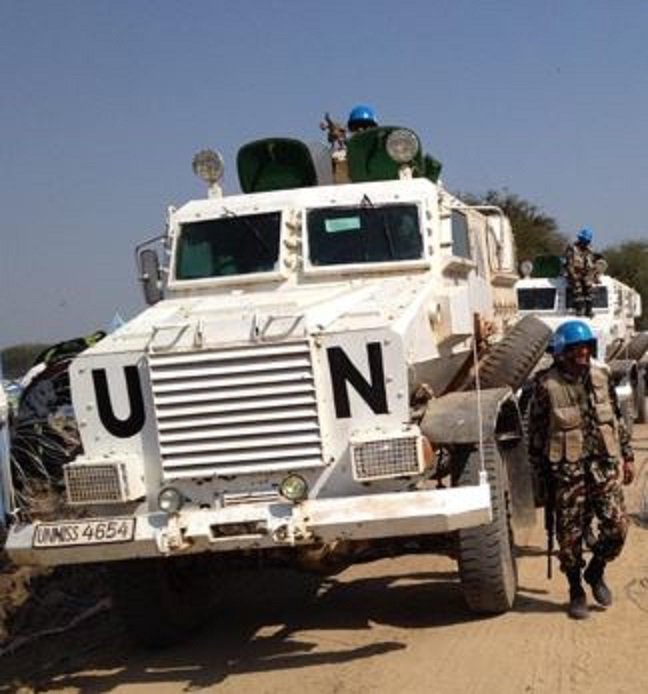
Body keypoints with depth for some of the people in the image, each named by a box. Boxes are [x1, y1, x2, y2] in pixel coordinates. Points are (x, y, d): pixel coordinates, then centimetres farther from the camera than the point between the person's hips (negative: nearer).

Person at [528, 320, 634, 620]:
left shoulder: (601, 377, 6)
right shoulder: (547, 385, -7)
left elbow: (617, 419, 15)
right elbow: (536, 432, -3)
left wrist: (627, 456, 14)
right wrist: (542, 475, -1)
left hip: (605, 466, 4)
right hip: (568, 471, -4)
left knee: (617, 526, -1)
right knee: (571, 535, 4)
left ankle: (595, 572, 25)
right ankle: (576, 592, 22)